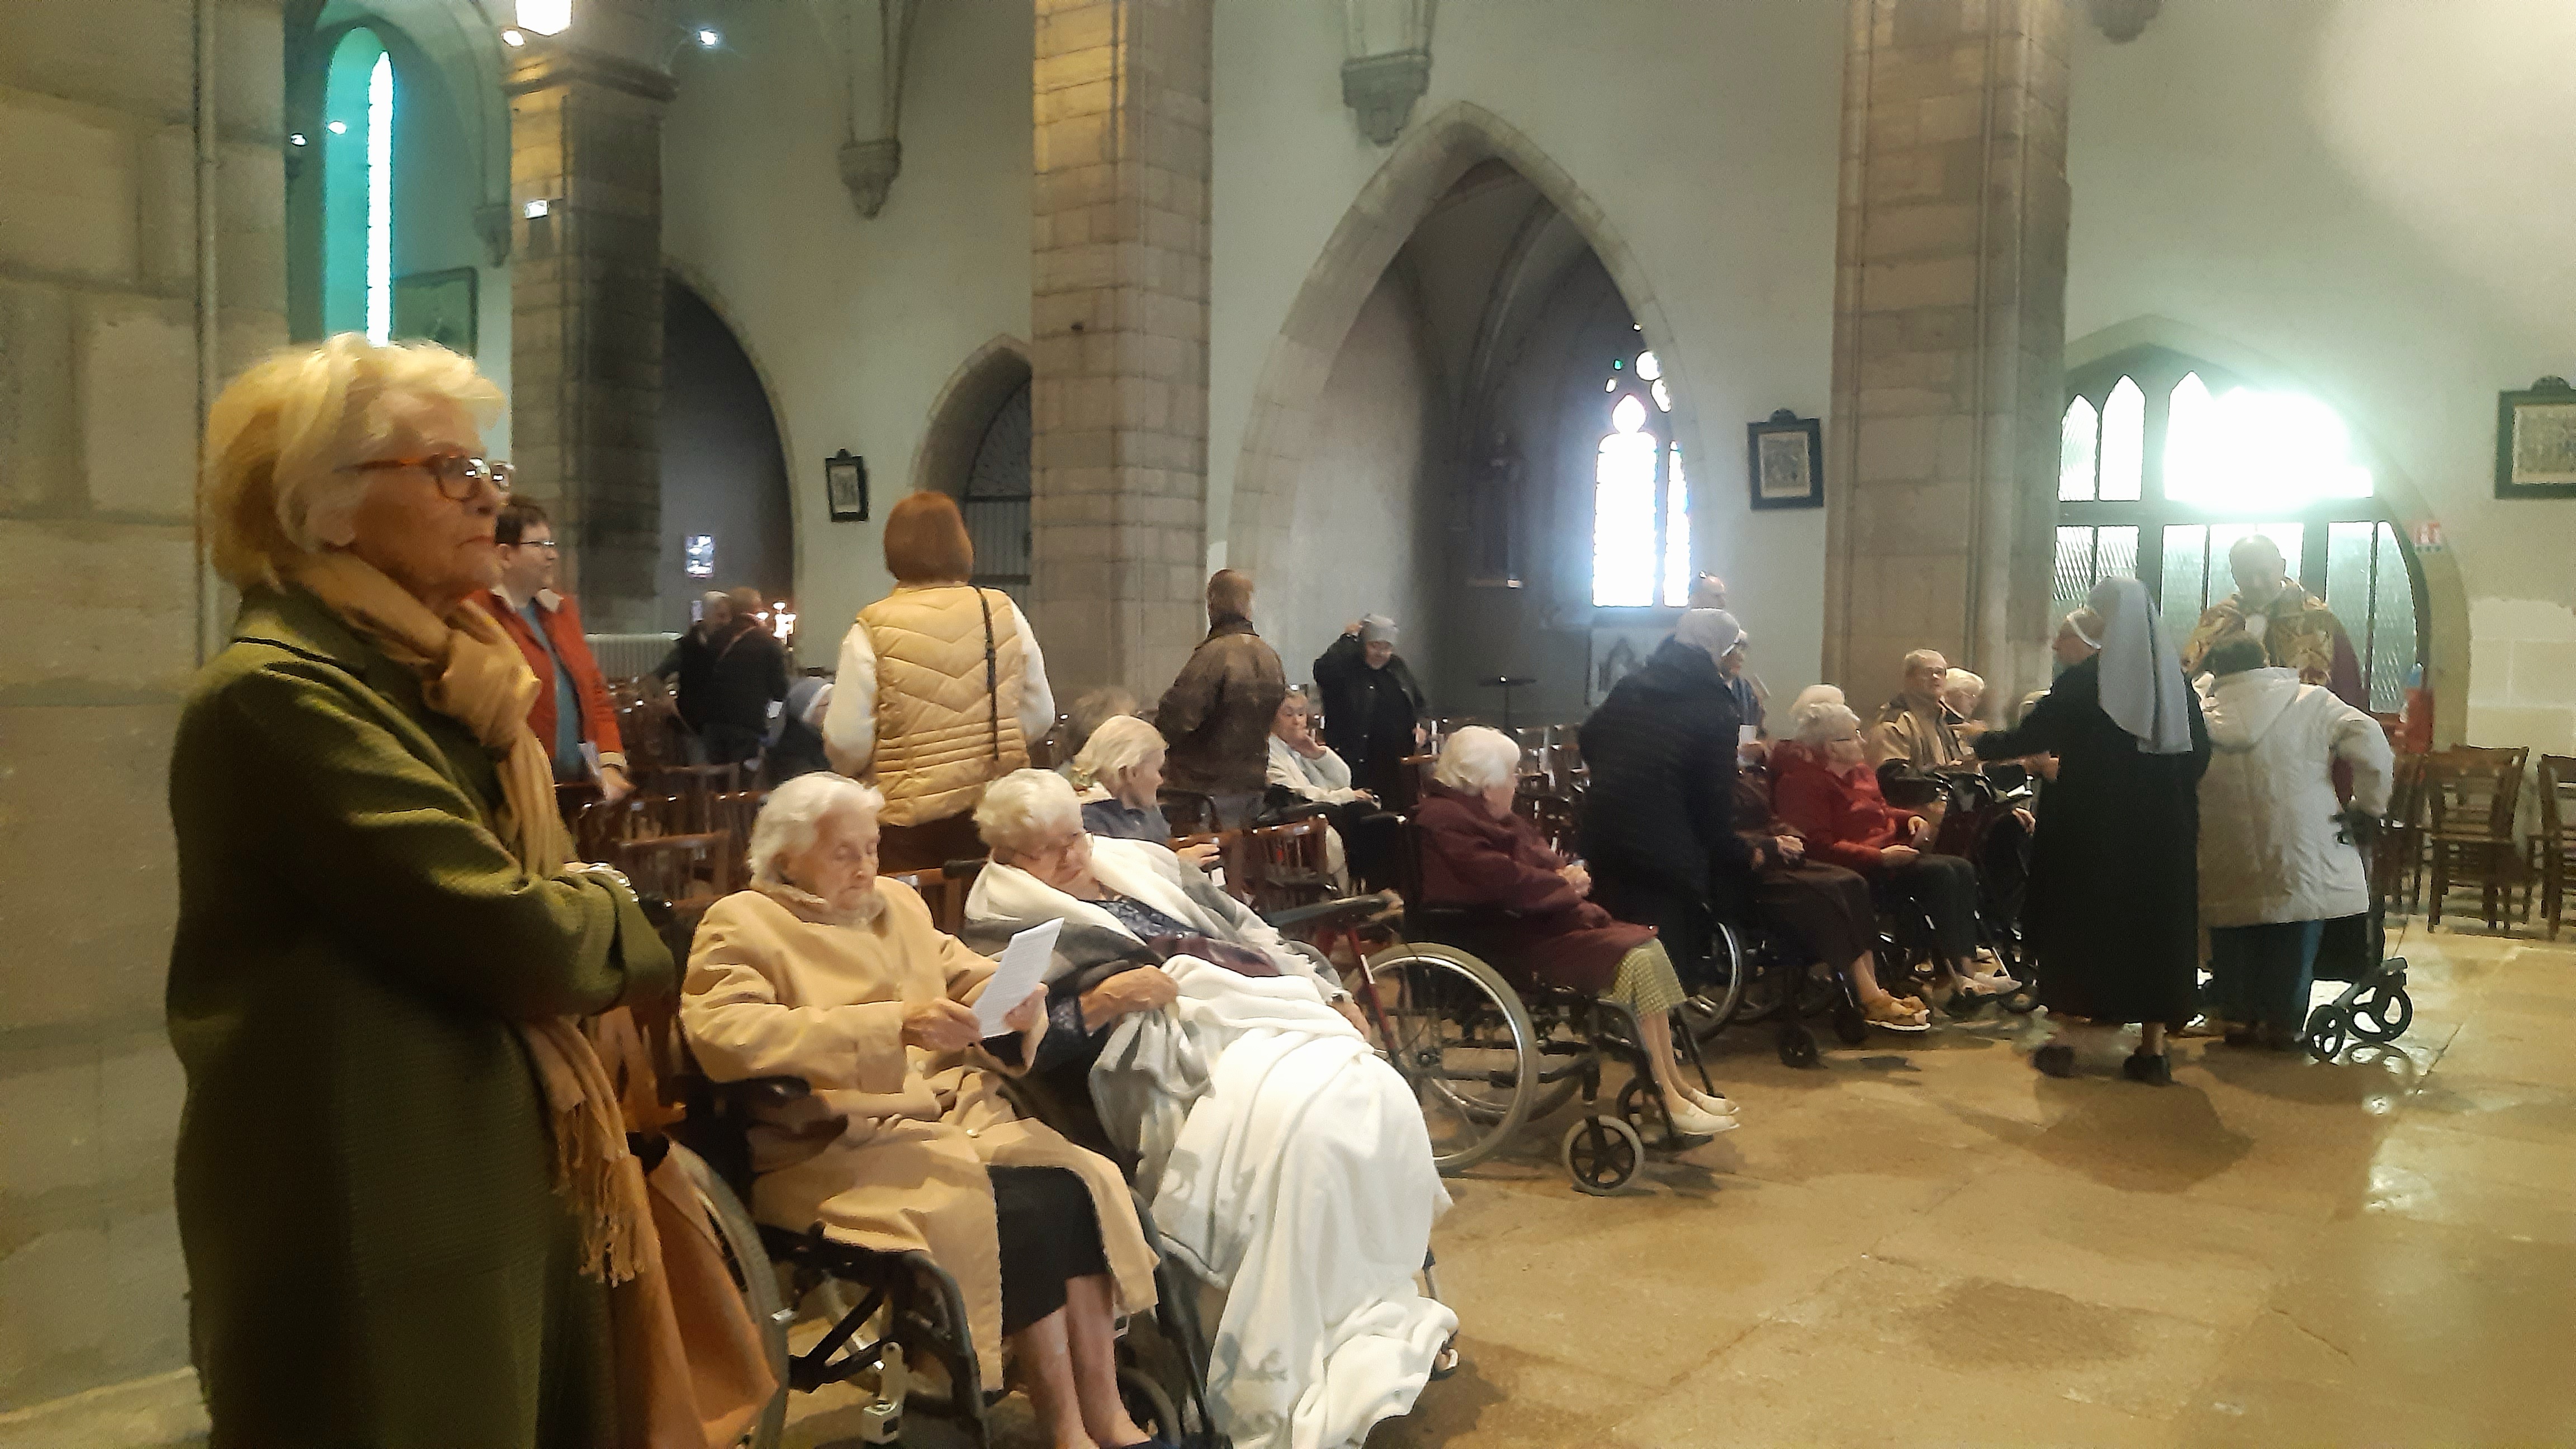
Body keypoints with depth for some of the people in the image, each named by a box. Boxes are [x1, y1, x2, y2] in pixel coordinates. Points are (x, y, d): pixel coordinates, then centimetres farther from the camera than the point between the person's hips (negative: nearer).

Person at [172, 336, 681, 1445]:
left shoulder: (424, 676, 14)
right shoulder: (282, 691, -18)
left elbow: (538, 885, 15)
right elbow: (506, 935, -23)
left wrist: (577, 912, -7)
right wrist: (614, 925, -2)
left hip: (499, 1201, 9)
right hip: (386, 1233, -9)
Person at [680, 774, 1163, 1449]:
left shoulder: (897, 902, 19)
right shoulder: (741, 924, 0)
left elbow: (972, 980, 21)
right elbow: (725, 1036, -18)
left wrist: (1017, 1007, -6)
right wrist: (892, 1025, -26)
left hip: (956, 1112, 6)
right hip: (841, 1143, -6)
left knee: (1078, 1184, -20)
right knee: (1019, 1209, -27)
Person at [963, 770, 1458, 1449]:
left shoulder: (1142, 865, 25)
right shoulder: (1005, 926, 10)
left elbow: (1249, 931, 25)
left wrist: (1327, 991, 16)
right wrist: (1102, 1002, -15)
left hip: (1275, 1011, 6)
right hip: (1172, 1049, -6)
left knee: (1381, 1100, -20)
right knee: (1298, 1119, -33)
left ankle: (1386, 1307, -4)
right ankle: (1304, 1381, -24)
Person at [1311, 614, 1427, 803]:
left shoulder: (1399, 667, 15)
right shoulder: (1348, 667, -5)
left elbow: (1417, 701, 28)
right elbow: (1323, 670, -29)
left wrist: (1418, 725, 8)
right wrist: (1348, 638, -17)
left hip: (1398, 761, 6)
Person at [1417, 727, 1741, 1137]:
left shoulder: (1490, 815, 18)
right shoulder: (1446, 821, -16)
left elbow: (1543, 859, 20)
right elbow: (1506, 881, -23)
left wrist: (1569, 873, -3)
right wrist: (1564, 883, -7)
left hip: (1546, 918, 11)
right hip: (1515, 941, -11)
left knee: (1649, 946, -3)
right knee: (1637, 961, -19)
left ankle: (1676, 1088, 0)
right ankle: (1670, 1103, -12)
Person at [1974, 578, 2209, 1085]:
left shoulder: (2081, 681, -9)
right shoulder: (2175, 681, 5)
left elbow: (2029, 737, -4)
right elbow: (2199, 754, 6)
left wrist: (1981, 743, 12)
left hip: (2091, 828, -4)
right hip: (2162, 830, 4)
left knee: (2079, 921, 7)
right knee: (2154, 924, 9)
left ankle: (2065, 1040, 9)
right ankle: (2153, 1050, 11)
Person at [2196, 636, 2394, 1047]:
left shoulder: (2202, 716, 1)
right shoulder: (2311, 702, -2)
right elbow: (2369, 741, -12)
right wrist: (2370, 805, -2)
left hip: (2229, 867, 2)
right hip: (2301, 857, -1)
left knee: (2236, 942, 19)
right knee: (2294, 944, 14)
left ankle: (2238, 1016, 26)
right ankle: (2282, 1021, 20)